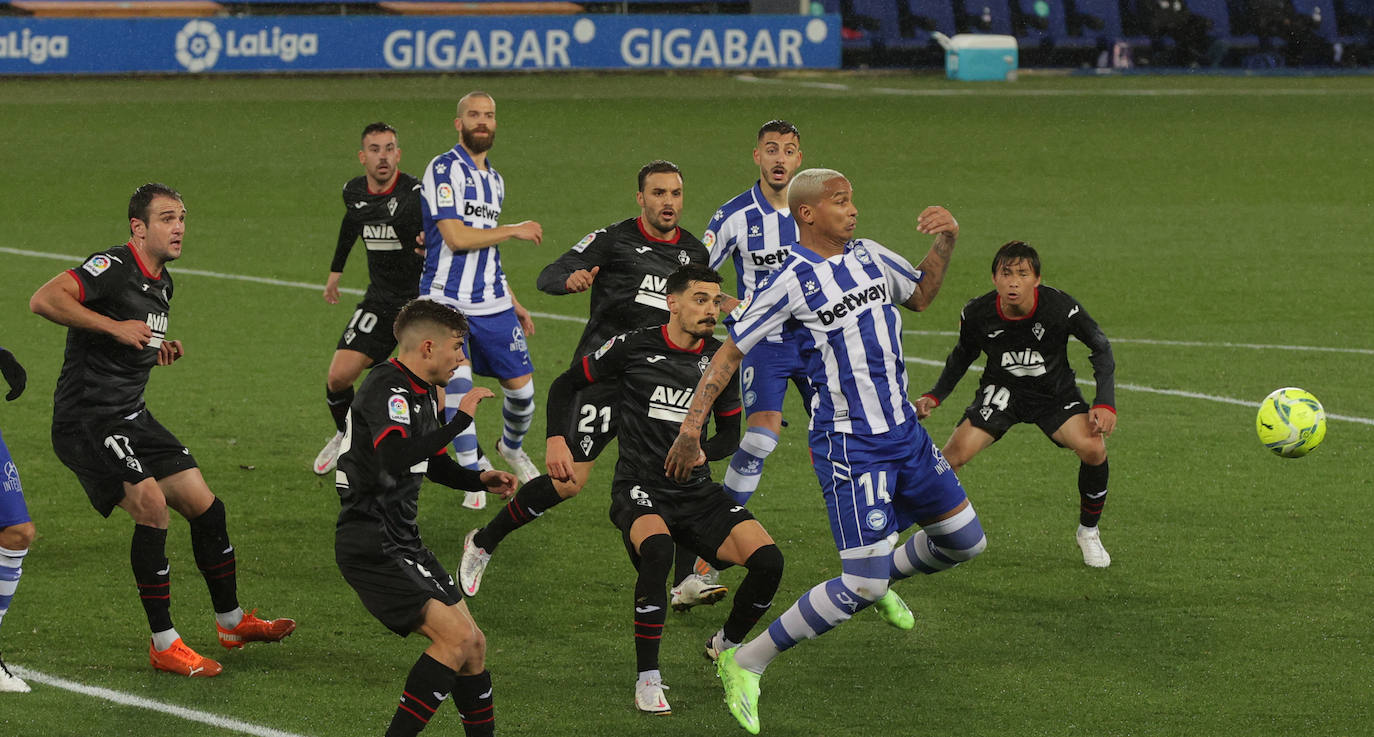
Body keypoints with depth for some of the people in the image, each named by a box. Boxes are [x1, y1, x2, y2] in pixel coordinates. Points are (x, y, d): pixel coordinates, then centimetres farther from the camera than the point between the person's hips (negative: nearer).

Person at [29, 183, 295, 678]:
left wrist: (157, 349, 10)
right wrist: (115, 327, -31)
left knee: (205, 506, 9)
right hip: (87, 419, -10)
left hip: (131, 416, 10)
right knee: (151, 505, -23)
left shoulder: (162, 283, 14)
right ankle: (164, 645, -15)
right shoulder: (112, 267, -16)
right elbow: (44, 300, -30)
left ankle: (232, 622, 28)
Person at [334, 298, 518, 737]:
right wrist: (460, 419, -28)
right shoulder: (387, 388, -16)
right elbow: (396, 459, -34)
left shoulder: (423, 392, 15)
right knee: (457, 635, -19)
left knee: (472, 645, 9)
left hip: (402, 543, 10)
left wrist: (480, 481, 10)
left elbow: (434, 465, 30)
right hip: (372, 547, -10)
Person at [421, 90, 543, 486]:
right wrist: (516, 230, -8)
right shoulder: (444, 169, -10)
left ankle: (512, 446, 35)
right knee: (457, 384, -19)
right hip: (446, 300, -7)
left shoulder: (494, 180, 16)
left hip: (491, 302, 7)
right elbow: (456, 237, -19)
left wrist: (513, 303, 24)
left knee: (520, 385, 5)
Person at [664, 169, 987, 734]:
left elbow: (921, 295, 25)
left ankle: (883, 579, 46)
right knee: (860, 588, -14)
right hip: (848, 447, -8)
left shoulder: (869, 256, 6)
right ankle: (745, 664, -4)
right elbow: (729, 353, -11)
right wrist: (691, 427, -15)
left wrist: (945, 243, 8)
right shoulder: (791, 281, -14)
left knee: (965, 542, 18)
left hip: (905, 432, 8)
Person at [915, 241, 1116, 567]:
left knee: (1093, 449, -24)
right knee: (955, 453, -21)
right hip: (1002, 390, 1)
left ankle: (1088, 531, 4)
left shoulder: (1060, 307, -26)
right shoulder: (977, 314, -20)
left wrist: (1105, 403, -16)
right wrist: (935, 395, -6)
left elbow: (1100, 347, -9)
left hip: (1055, 393, -1)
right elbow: (963, 354, 4)